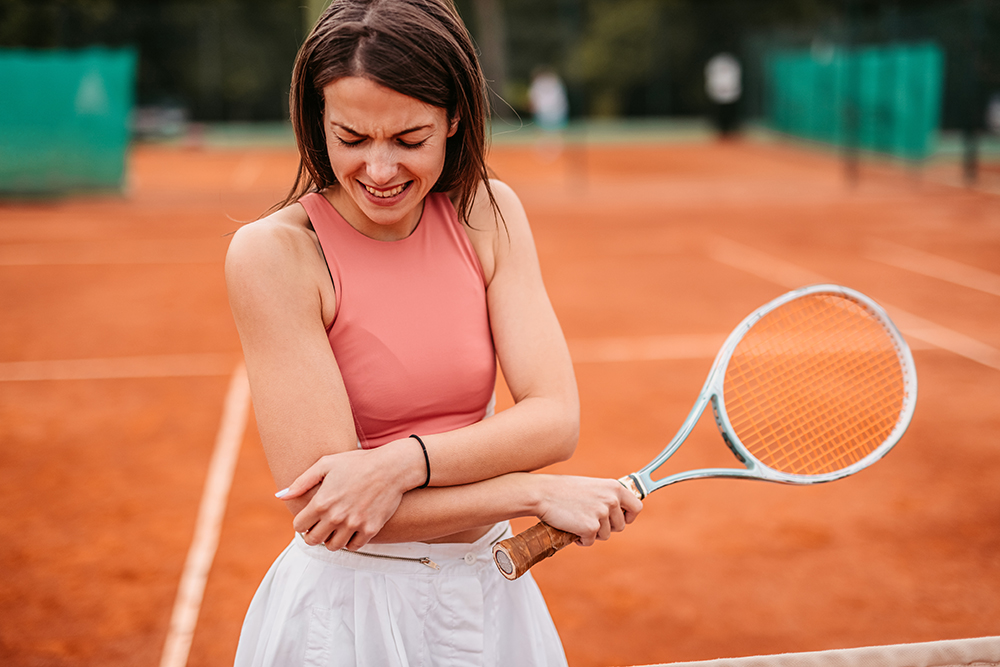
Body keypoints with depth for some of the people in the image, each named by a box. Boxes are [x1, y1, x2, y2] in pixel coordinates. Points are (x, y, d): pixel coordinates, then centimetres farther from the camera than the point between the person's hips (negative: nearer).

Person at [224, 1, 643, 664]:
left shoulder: (488, 212, -4)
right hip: (345, 614, -4)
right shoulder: (272, 252, -16)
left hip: (489, 595, 4)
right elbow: (323, 506, -21)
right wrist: (540, 494, -20)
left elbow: (555, 420, -12)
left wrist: (403, 462, -26)